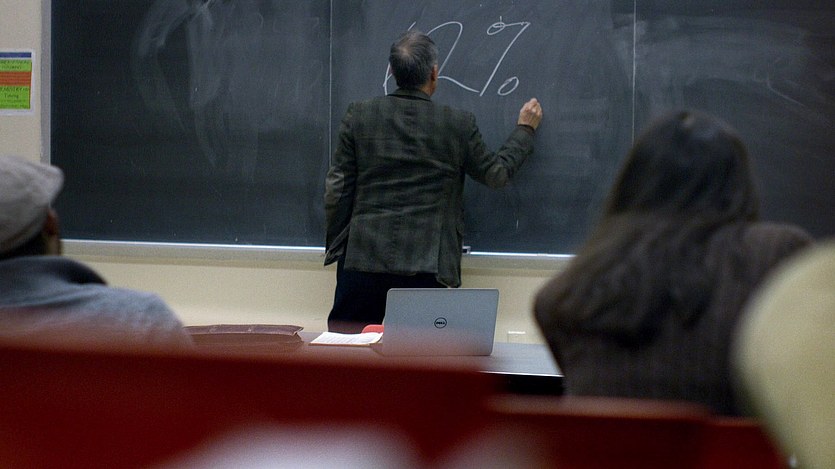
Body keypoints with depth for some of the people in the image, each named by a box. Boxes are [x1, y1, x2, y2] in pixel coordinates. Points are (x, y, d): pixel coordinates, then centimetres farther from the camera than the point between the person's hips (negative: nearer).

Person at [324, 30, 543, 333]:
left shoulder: (359, 116, 1)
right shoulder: (458, 125, -2)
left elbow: (337, 189, 2)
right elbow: (496, 174, 13)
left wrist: (335, 249, 13)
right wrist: (525, 130, 29)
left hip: (363, 259, 1)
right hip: (426, 265, -1)